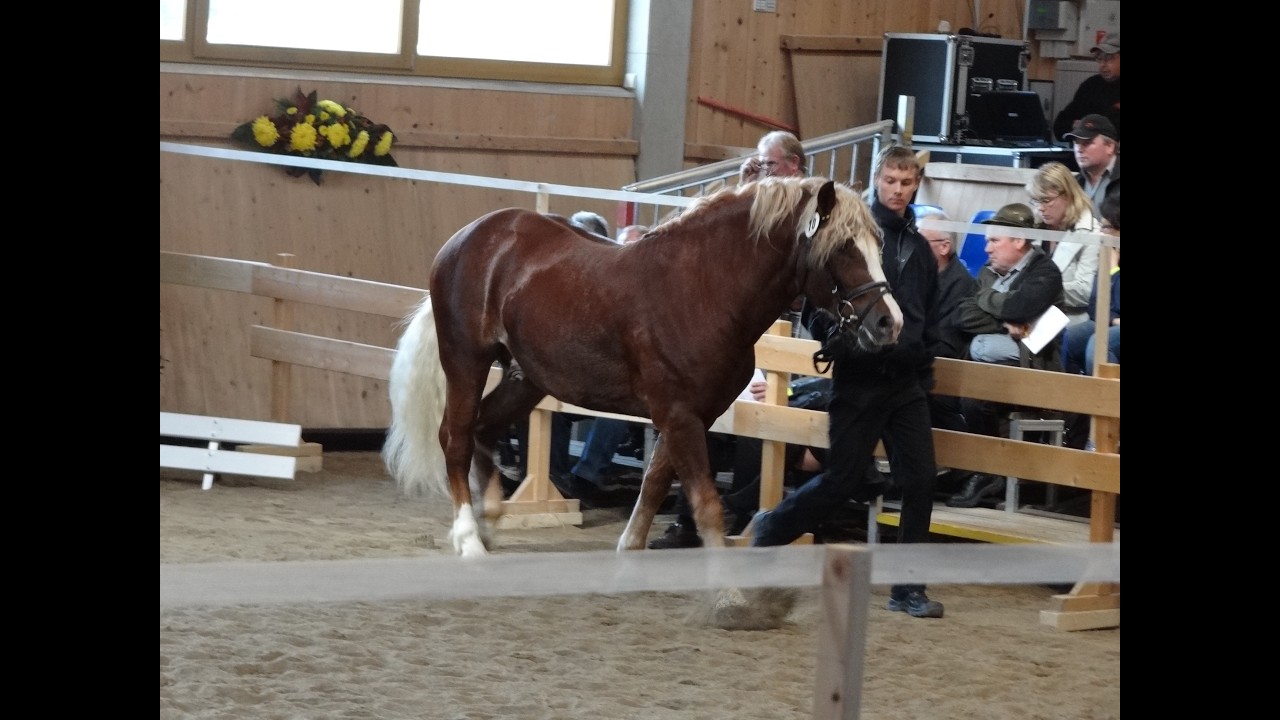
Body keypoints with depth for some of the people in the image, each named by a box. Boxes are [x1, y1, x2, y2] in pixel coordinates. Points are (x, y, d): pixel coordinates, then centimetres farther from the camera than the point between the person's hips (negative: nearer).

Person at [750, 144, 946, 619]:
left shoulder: (918, 248, 12)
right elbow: (814, 311, -6)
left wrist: (923, 363, 16)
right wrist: (842, 341, -20)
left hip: (906, 381, 5)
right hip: (859, 379, -5)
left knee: (920, 479, -3)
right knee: (842, 481, -1)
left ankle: (908, 589, 3)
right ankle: (771, 528, 24)